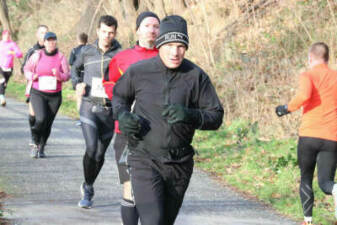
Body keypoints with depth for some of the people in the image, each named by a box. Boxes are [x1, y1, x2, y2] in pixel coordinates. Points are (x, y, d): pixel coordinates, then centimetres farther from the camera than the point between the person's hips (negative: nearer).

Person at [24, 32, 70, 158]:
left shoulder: (61, 57, 1)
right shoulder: (37, 55, -1)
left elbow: (67, 75, 3)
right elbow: (27, 69, 10)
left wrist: (59, 75, -19)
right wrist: (32, 76, -11)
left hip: (55, 95, 2)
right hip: (38, 94, -1)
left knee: (48, 123, 3)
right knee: (41, 119, -18)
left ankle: (42, 148, 23)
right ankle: (35, 144, 5)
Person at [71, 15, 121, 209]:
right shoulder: (87, 52, 5)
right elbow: (75, 68, 23)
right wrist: (77, 83, 5)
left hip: (110, 110, 0)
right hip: (89, 107, 0)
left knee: (100, 153, 8)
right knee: (91, 148, -16)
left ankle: (88, 187, 31)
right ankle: (88, 190, 1)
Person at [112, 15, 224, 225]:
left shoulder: (196, 76, -5)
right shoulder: (138, 72, -5)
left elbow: (216, 116, -2)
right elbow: (118, 95, 15)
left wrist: (190, 115, -23)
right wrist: (122, 115, -7)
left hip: (180, 164, 2)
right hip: (145, 161, -2)